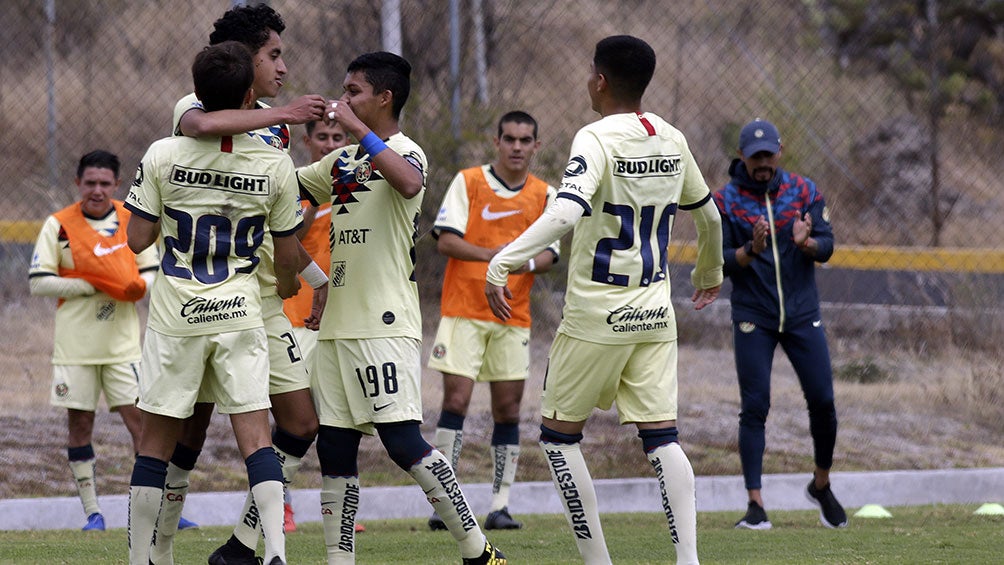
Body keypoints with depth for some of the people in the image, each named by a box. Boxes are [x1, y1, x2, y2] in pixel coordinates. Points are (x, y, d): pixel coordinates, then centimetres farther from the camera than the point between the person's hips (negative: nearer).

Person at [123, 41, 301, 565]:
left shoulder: (163, 156, -10)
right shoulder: (275, 164, -6)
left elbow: (138, 239, -5)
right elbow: (287, 252, 3)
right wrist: (288, 285, 25)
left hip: (175, 318, 0)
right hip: (240, 315, 0)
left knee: (156, 439, 8)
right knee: (254, 433, 0)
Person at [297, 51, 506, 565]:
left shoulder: (404, 151, -7)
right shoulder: (342, 161, 18)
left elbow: (408, 182, -32)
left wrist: (358, 129, -28)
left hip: (385, 325, -8)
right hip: (337, 325, 8)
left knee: (403, 442, -14)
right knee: (333, 447, 6)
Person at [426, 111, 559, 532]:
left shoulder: (545, 194, 8)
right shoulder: (467, 182, 1)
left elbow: (549, 254, 3)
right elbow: (445, 240, -7)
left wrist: (527, 262, -20)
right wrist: (489, 254, -22)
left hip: (513, 318, 3)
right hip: (463, 311, -3)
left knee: (508, 408, 1)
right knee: (456, 399, -10)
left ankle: (500, 505, 6)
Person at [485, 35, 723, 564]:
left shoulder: (598, 138, -13)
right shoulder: (672, 141, 8)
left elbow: (565, 213, -29)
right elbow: (708, 215, 23)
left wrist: (501, 262, -31)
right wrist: (710, 273, 41)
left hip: (597, 316, -6)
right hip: (655, 313, 6)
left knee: (559, 434, 8)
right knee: (661, 436, 4)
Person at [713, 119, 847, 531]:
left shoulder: (805, 192, 2)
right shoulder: (726, 201, -3)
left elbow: (826, 248, -4)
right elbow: (719, 263, -8)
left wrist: (806, 242, -27)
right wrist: (751, 251, -27)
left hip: (802, 314, 2)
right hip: (753, 318, -2)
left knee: (823, 402, 0)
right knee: (754, 407, -7)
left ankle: (821, 486, 22)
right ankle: (755, 504, -4)